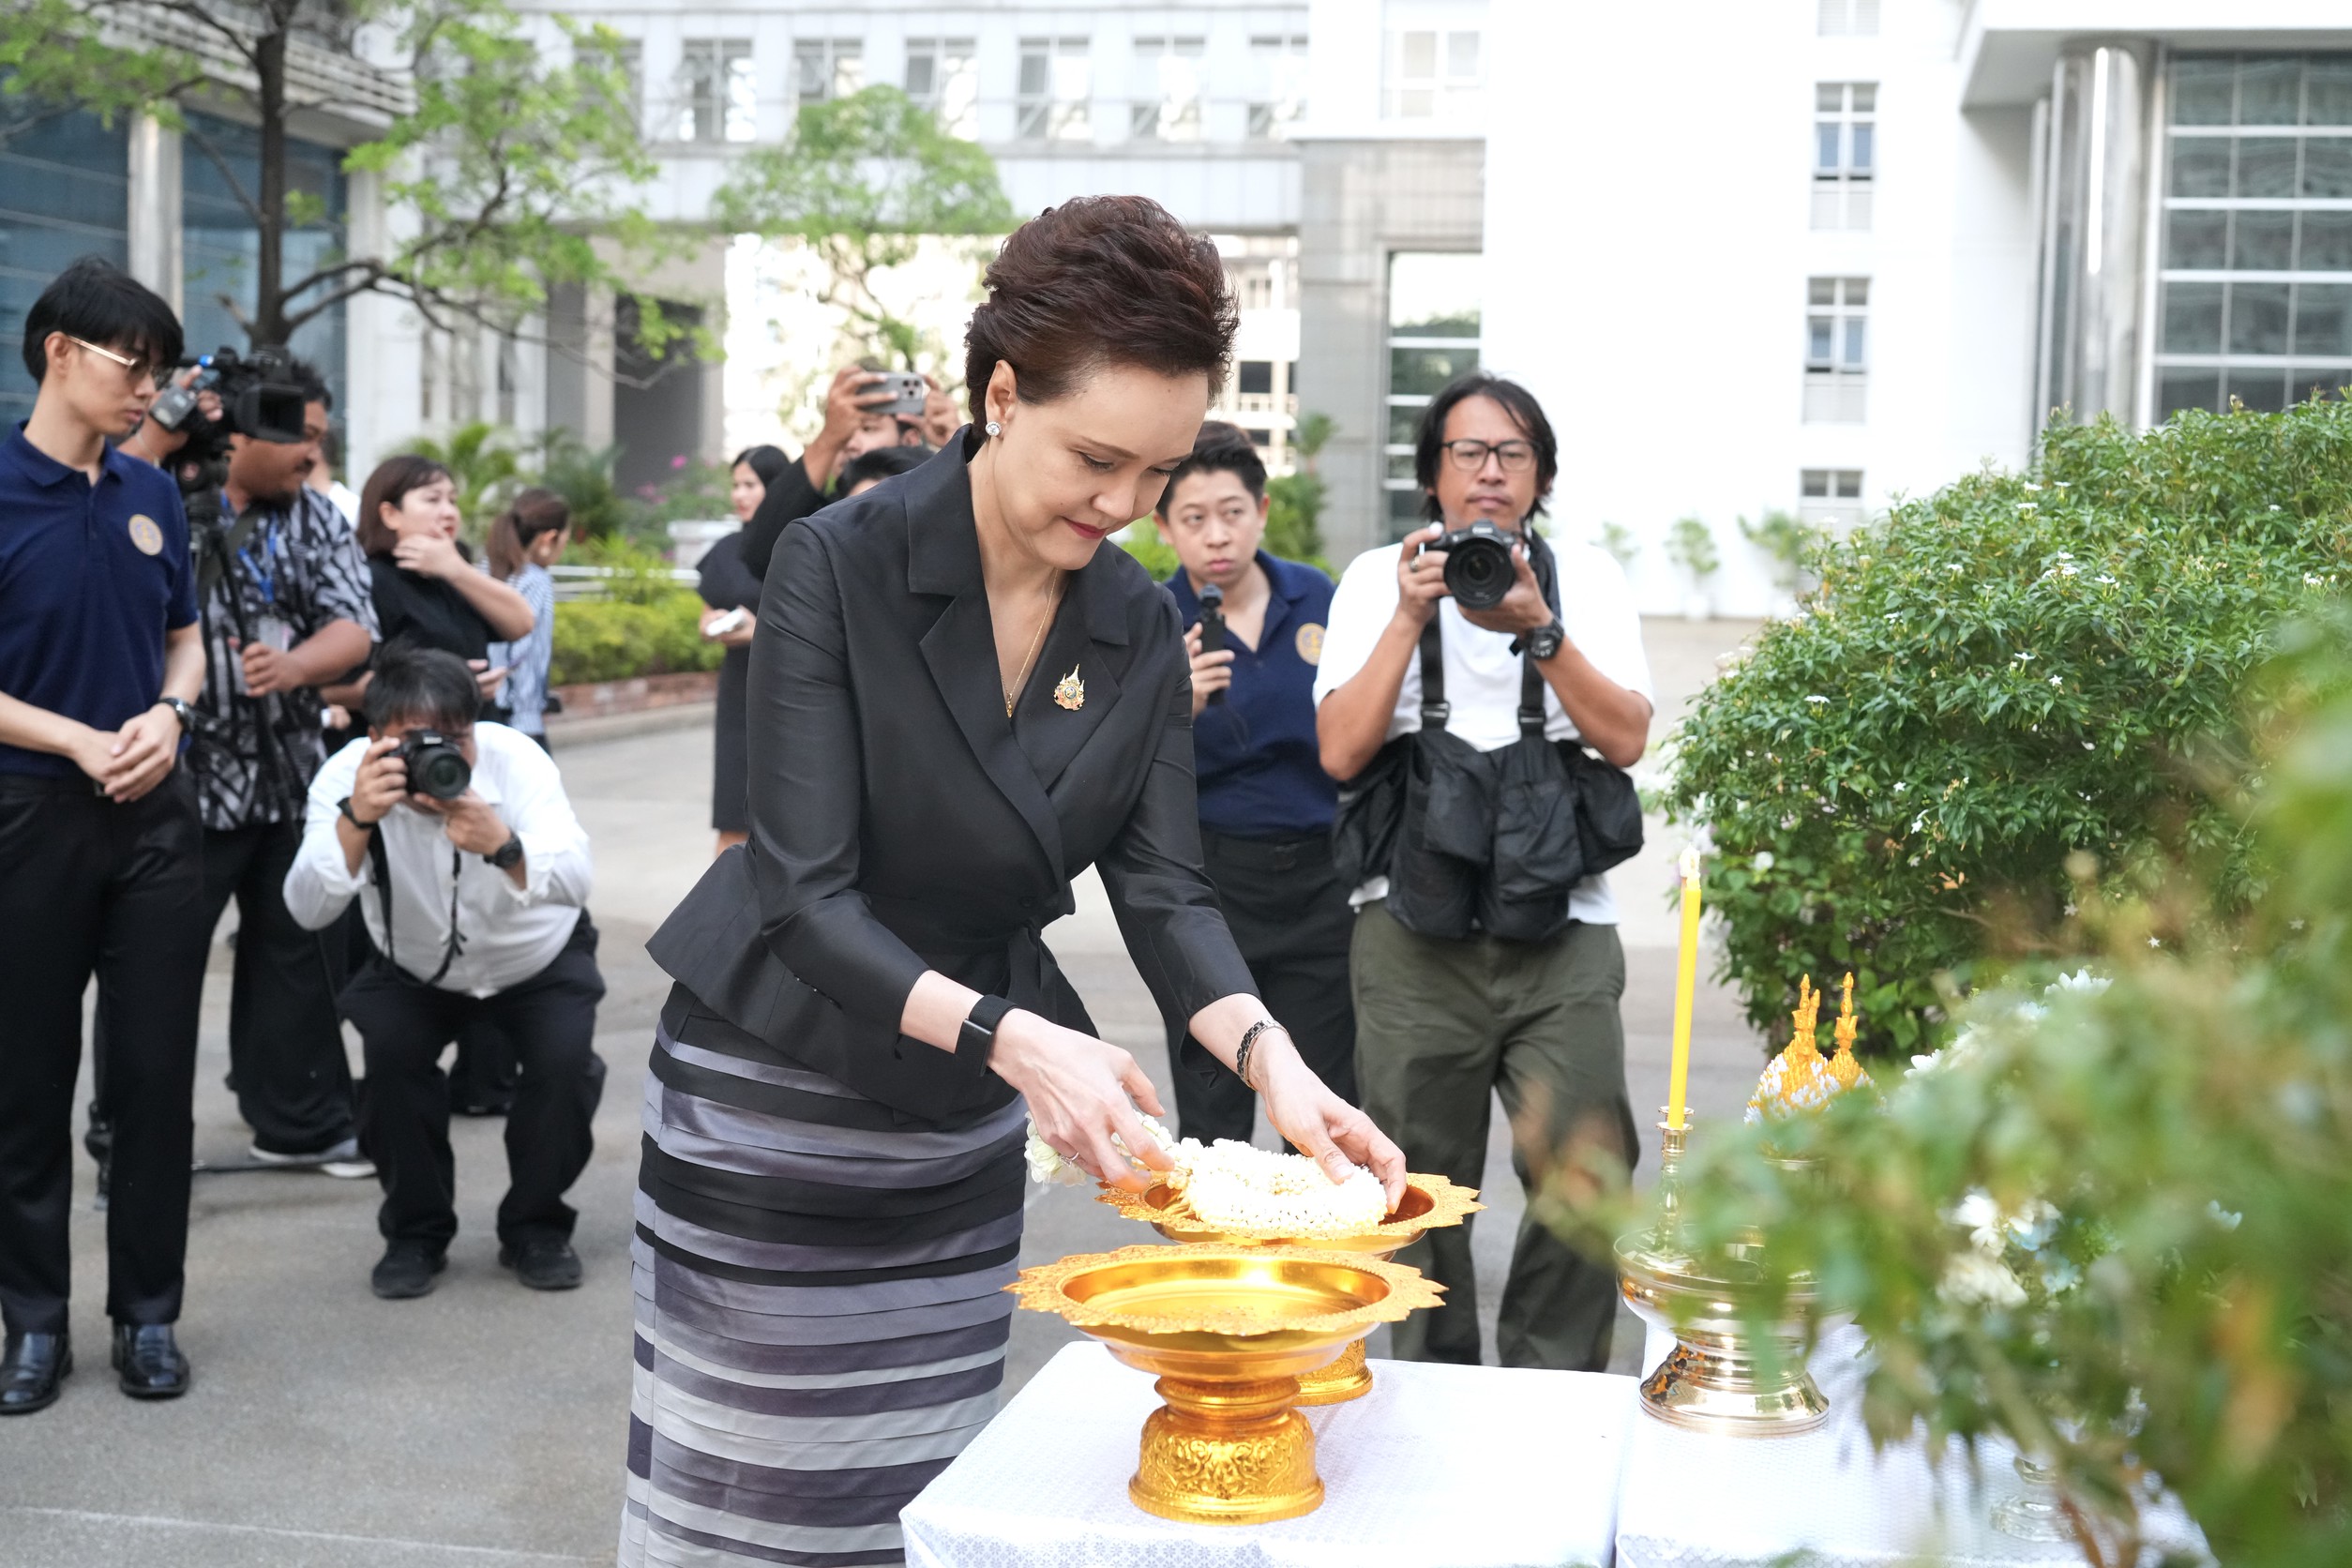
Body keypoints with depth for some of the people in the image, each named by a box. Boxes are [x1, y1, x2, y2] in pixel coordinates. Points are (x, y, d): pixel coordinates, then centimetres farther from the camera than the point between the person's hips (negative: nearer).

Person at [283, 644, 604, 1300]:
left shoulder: (514, 760, -30)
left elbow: (574, 881, -44)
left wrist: (502, 846, -63)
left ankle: (534, 1228, 1)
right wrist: (356, 820, -56)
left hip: (538, 960, -1)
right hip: (416, 969, 1)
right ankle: (416, 1232, -2)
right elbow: (308, 909, -40)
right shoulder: (347, 775, -27)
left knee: (565, 1058, -25)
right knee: (389, 1049, -26)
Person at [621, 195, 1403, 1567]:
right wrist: (1014, 1037, -35)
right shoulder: (840, 565, -18)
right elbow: (807, 894, -22)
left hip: (963, 1119, 5)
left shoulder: (1140, 624, -2)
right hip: (773, 1088, -4)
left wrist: (1272, 1057, -23)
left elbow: (1164, 887, -4)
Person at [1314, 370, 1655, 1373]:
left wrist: (1540, 632, -14)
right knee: (1422, 1188, 4)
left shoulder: (1586, 579, 12)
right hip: (1414, 926, 0)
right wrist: (1410, 620, -10)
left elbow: (1626, 739, -2)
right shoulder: (1378, 578, 10)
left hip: (1563, 925, 1)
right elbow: (1341, 753, -2)